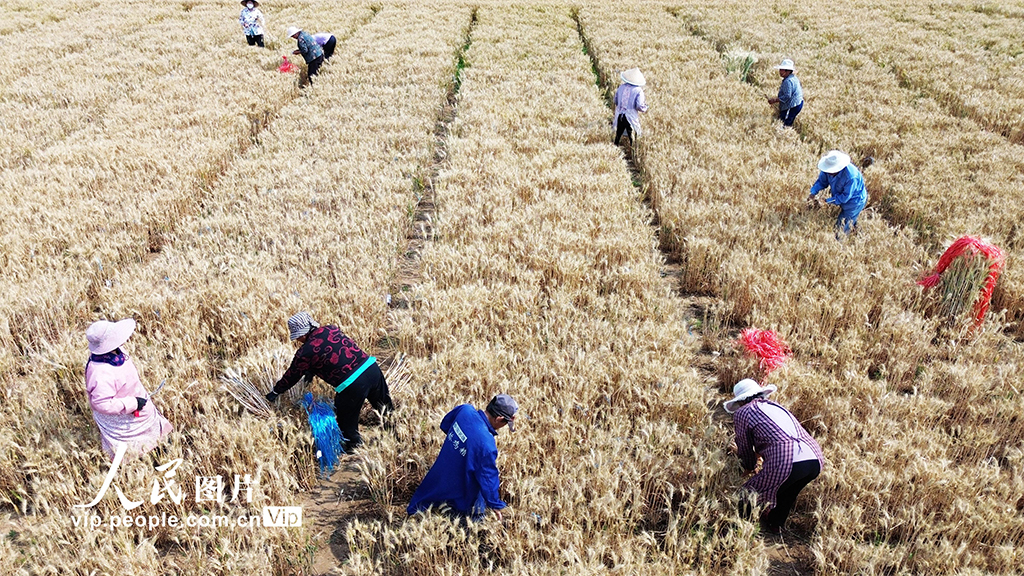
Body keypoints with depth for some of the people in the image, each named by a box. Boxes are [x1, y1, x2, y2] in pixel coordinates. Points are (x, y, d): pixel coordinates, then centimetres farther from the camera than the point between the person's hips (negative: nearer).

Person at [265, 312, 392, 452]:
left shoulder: (305, 352, -5)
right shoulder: (330, 329, 11)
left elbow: (292, 376, 10)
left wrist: (275, 392, 26)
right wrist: (311, 372, 37)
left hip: (352, 385, -6)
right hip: (372, 367, 6)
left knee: (346, 419, 20)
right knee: (384, 405, 29)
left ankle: (352, 444, 39)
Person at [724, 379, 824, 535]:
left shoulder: (742, 413, 11)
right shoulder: (775, 406, 30)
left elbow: (745, 448, 19)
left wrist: (749, 467, 38)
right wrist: (759, 453, 60)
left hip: (784, 462, -8)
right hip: (816, 460, 8)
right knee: (786, 493, 35)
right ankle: (775, 525, 51)